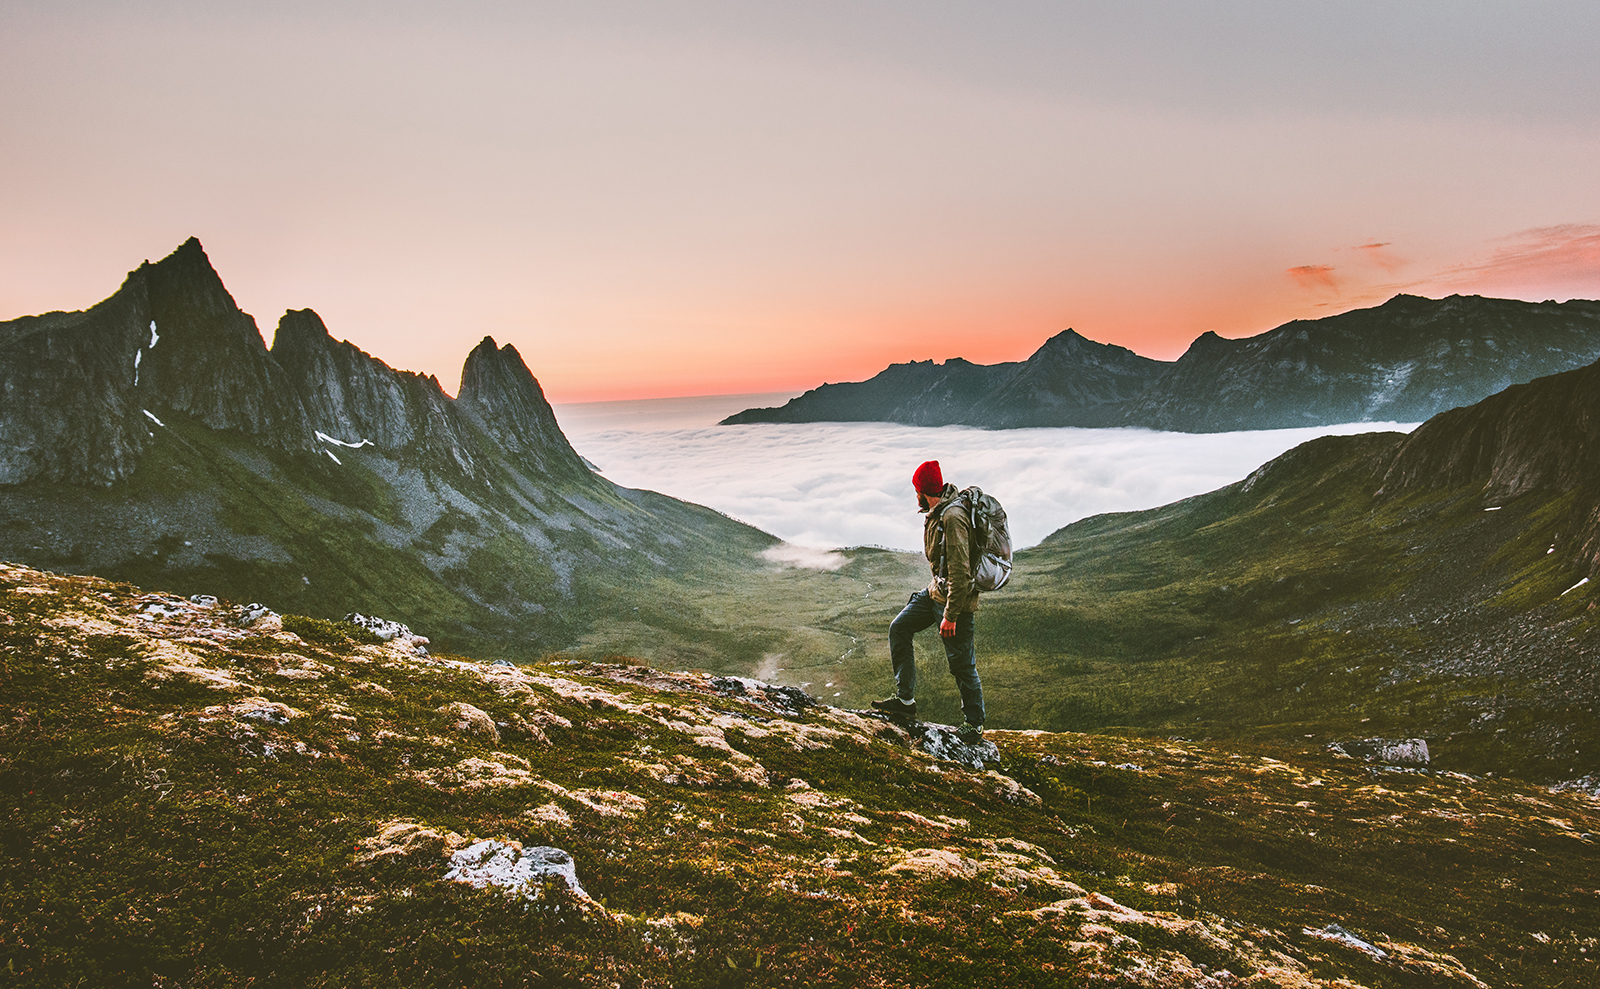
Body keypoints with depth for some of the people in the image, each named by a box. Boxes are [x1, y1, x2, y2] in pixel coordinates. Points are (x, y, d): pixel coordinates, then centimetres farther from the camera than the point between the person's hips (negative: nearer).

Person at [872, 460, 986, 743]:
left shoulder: (952, 517, -25)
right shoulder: (938, 513, 6)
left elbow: (960, 571, -27)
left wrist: (950, 615, -25)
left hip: (956, 596, -10)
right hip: (936, 589, 10)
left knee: (962, 664, 1)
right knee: (899, 628, 9)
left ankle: (974, 726, 18)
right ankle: (905, 699, 14)